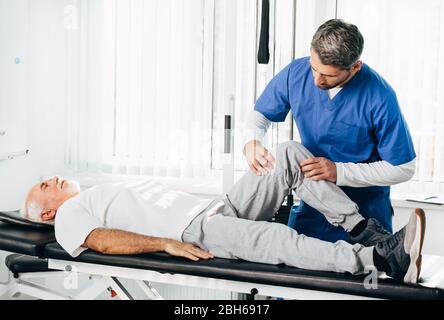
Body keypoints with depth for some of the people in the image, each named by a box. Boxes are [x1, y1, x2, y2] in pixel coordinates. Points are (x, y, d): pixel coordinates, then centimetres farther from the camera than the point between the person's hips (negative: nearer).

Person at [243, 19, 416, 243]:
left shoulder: (379, 97, -24)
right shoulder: (296, 73, -12)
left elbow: (403, 169, -17)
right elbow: (260, 115, 5)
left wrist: (339, 172, -25)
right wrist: (252, 142, -18)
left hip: (366, 209, -3)